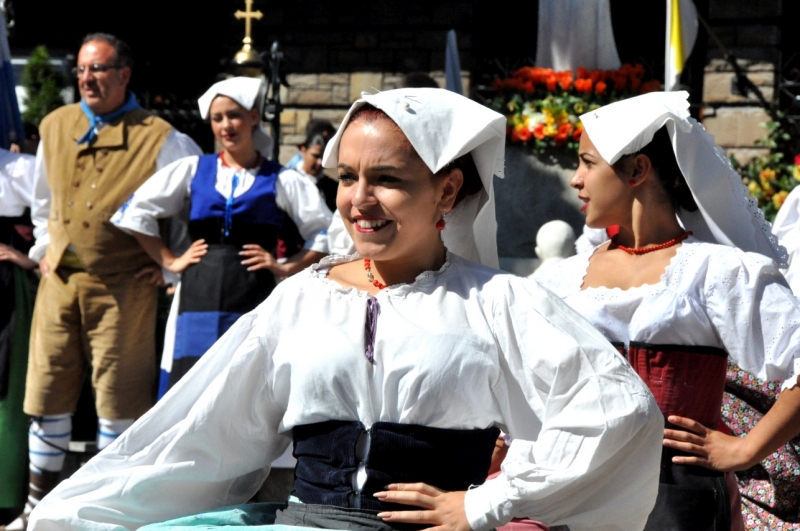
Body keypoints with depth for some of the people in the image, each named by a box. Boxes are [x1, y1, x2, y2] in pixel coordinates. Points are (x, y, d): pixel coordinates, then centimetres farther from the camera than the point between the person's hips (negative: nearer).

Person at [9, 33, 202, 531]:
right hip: (60, 280, 4)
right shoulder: (55, 126, 10)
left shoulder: (158, 138, -6)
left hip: (124, 286, -4)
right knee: (46, 394, 8)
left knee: (120, 398, 0)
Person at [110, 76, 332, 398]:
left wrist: (288, 269, 2)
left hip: (252, 301, -1)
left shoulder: (280, 181, 7)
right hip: (198, 298, 2)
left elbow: (326, 232, 9)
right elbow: (136, 211, 14)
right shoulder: (192, 170, 12)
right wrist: (169, 261, 10)